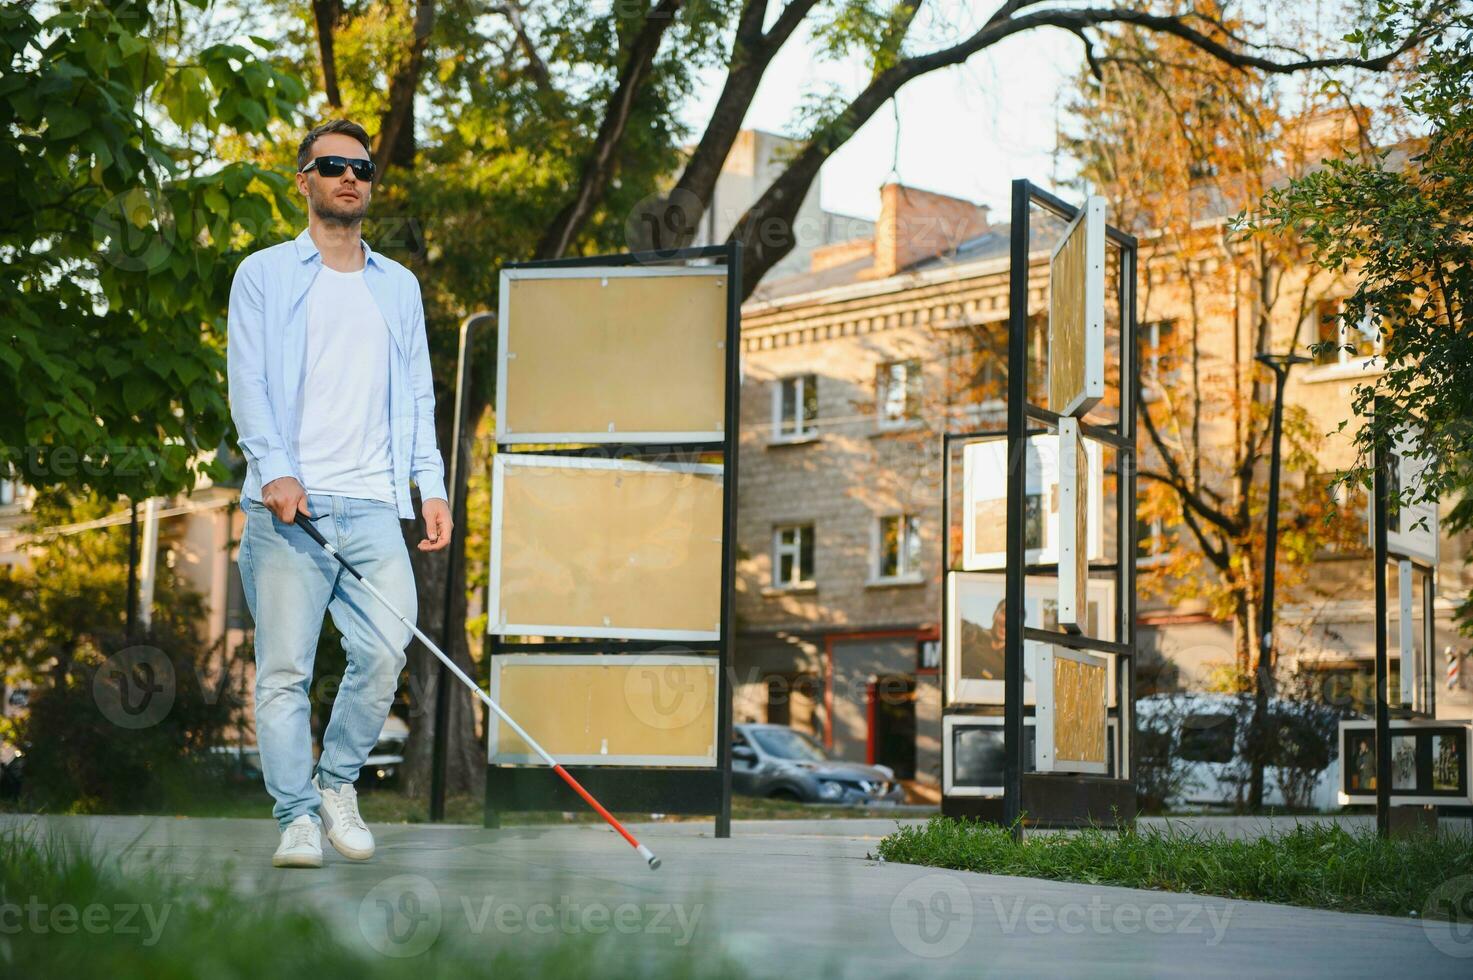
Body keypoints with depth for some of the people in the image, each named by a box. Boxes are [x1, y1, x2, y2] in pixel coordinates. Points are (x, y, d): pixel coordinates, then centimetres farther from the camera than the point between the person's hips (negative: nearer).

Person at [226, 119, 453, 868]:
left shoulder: (398, 285, 21)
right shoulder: (264, 274, 10)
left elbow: (416, 392, 20)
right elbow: (247, 381, 0)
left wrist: (431, 484, 8)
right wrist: (275, 469, -15)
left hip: (373, 504, 3)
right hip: (287, 504, -2)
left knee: (384, 652, -10)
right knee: (285, 666, -5)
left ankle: (337, 783, 11)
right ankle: (296, 819, 2)